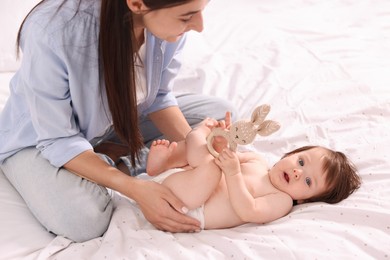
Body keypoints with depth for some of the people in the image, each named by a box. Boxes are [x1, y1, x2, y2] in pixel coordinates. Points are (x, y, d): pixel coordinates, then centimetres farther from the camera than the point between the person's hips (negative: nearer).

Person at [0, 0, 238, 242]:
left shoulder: (169, 20, -23)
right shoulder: (52, 30, -38)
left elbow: (159, 98, -7)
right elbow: (58, 140, -29)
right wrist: (136, 188, -38)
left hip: (115, 123, 5)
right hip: (39, 137, -5)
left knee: (218, 112, -4)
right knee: (84, 220, -32)